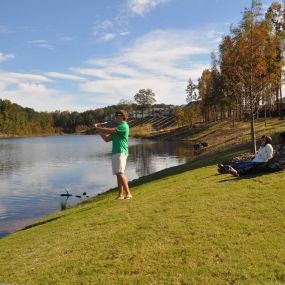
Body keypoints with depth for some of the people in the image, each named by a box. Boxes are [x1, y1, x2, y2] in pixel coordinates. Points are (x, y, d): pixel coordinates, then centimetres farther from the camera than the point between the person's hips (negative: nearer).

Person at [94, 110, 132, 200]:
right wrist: (100, 130, 12)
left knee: (120, 173, -18)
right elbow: (107, 139, 23)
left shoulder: (124, 126, -4)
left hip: (121, 152, -9)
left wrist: (98, 128, -1)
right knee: (118, 174, 5)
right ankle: (120, 194, 7)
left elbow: (110, 131, -13)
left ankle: (128, 193, -17)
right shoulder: (118, 128, 26)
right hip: (115, 153, 9)